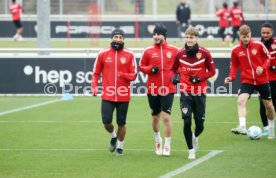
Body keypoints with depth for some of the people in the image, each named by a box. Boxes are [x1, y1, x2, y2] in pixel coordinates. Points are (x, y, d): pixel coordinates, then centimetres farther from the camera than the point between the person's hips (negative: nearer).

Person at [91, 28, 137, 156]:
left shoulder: (129, 55, 0)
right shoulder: (103, 54, 2)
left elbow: (134, 75, 1)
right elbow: (96, 73, 10)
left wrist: (122, 75, -18)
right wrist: (94, 87, -5)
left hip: (123, 96, 0)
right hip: (107, 95, 0)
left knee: (121, 123, 6)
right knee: (106, 121, -8)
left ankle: (120, 147, 25)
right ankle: (113, 136, 24)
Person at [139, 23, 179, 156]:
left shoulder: (173, 50, 0)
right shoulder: (148, 51, 1)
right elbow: (141, 66, 8)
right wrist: (150, 69, -11)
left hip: (168, 89, -2)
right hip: (153, 89, 2)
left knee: (166, 117, -10)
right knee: (155, 117, 13)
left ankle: (167, 146, 0)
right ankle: (158, 140, 38)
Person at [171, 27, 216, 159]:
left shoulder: (204, 53, -5)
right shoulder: (180, 53, 0)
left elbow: (212, 71, 1)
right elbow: (173, 69, 14)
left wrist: (200, 78, -15)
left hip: (200, 93, 0)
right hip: (185, 93, 0)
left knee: (200, 124, 4)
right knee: (187, 122, -10)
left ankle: (195, 137, 40)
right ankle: (191, 150, 6)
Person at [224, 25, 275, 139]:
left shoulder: (258, 45, -8)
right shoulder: (236, 50, -6)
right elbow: (234, 65, 5)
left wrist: (263, 67, -16)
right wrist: (231, 77, -11)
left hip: (262, 80, 1)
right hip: (246, 81, -1)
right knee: (241, 100, -27)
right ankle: (242, 127, -34)